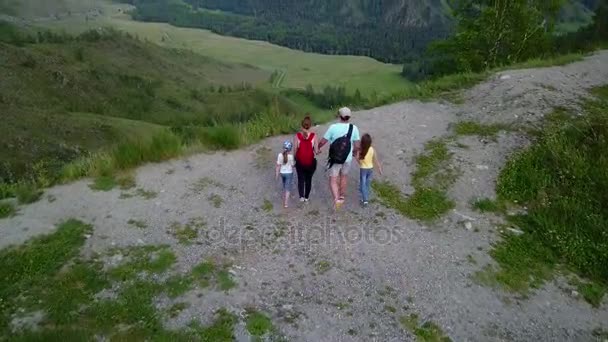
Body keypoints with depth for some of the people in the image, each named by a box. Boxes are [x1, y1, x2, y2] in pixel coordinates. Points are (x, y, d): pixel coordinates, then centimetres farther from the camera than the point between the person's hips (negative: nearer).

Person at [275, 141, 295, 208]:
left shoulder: (280, 155, -10)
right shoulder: (291, 156, -19)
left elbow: (278, 165, -6)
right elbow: (292, 165, -10)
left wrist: (277, 174, 2)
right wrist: (294, 162, 11)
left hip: (282, 173, 4)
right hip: (289, 173, -4)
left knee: (284, 187, 23)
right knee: (288, 189, 4)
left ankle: (284, 200, 35)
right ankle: (286, 203, 4)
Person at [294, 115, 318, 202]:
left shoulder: (297, 136, -11)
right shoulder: (314, 136, -13)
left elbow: (295, 149, -7)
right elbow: (316, 150, -11)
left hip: (300, 162, 0)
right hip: (310, 162, 0)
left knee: (300, 179, 16)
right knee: (308, 179, 19)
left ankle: (301, 196, -1)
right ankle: (306, 197, 29)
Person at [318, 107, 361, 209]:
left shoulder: (333, 127, -14)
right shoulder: (354, 128, -9)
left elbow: (323, 141, -7)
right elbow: (357, 145, -5)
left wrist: (317, 148, 13)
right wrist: (355, 152, 17)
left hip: (334, 159, -3)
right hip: (347, 159, 3)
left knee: (333, 180, 6)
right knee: (343, 177, 25)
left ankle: (336, 199, -14)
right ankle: (342, 197, 40)